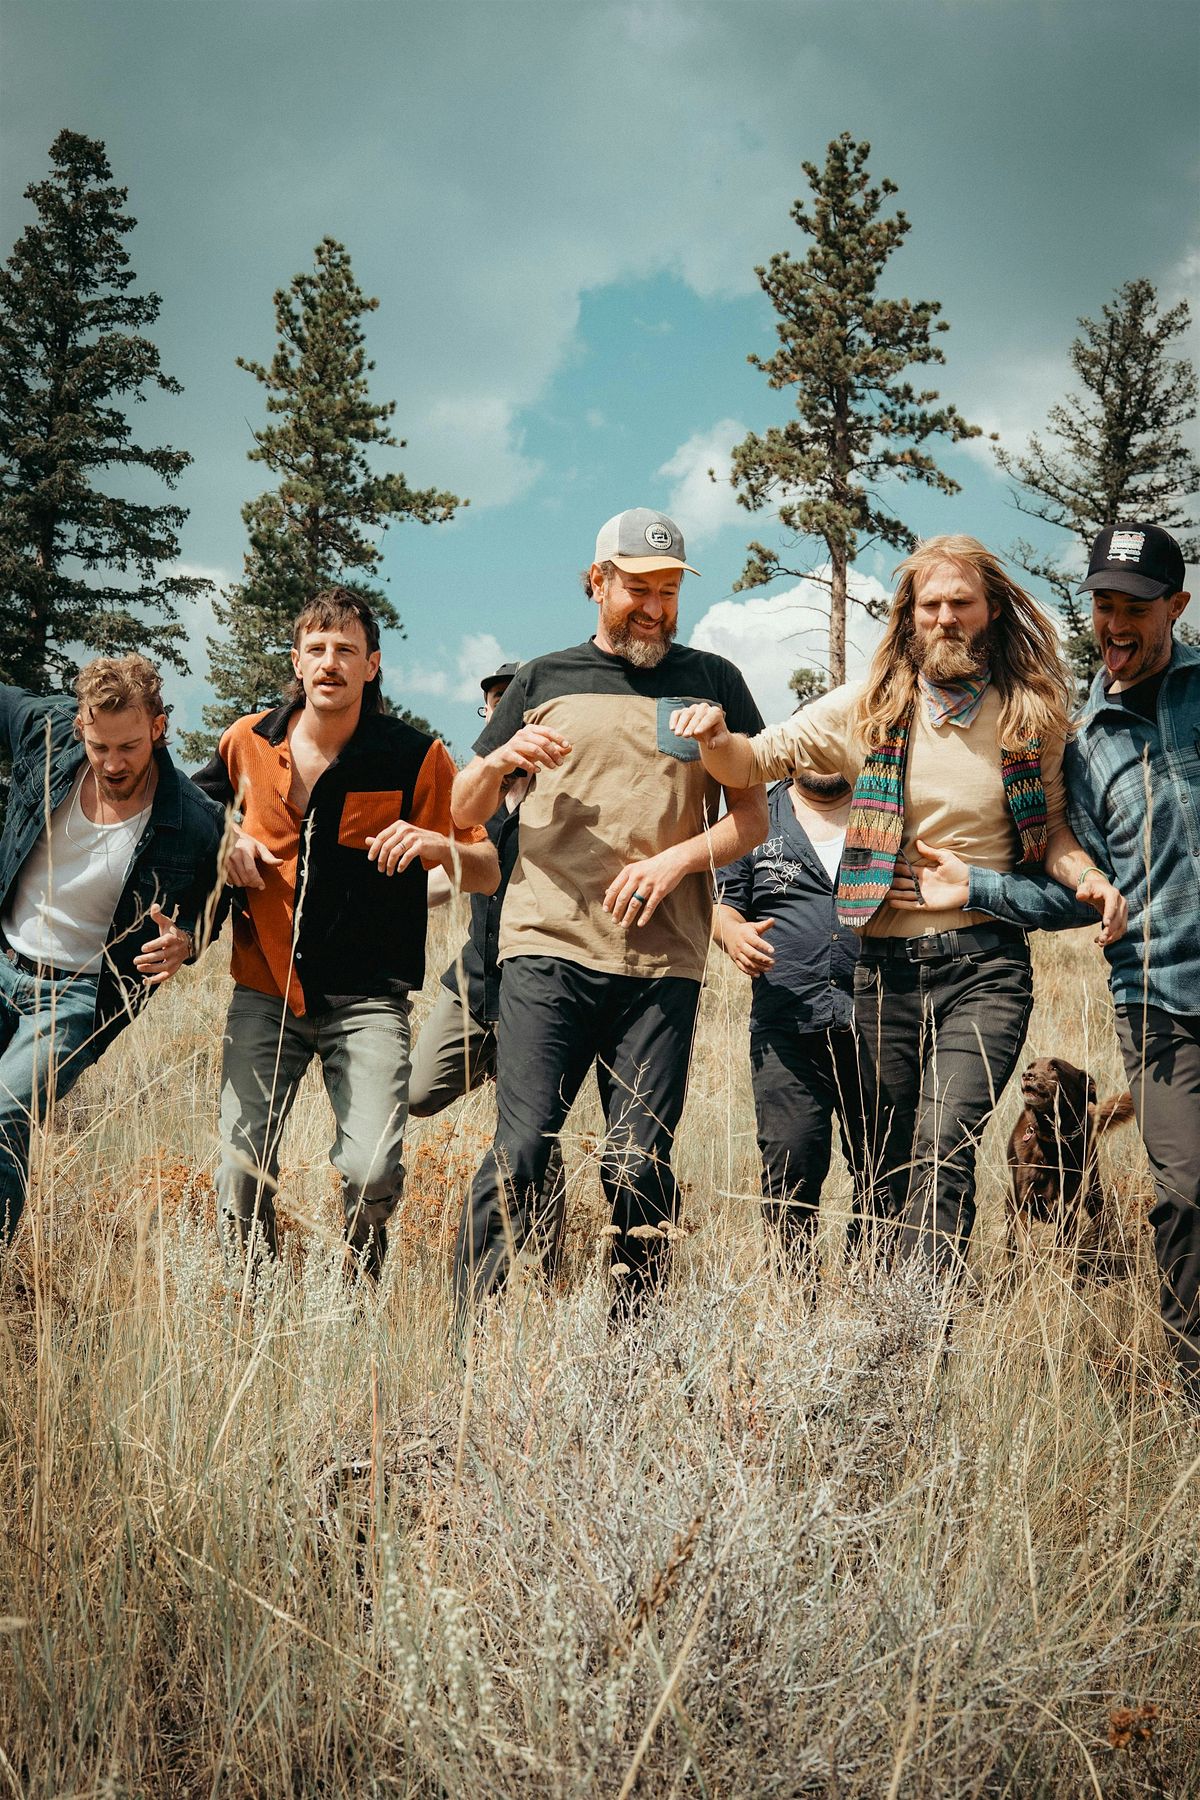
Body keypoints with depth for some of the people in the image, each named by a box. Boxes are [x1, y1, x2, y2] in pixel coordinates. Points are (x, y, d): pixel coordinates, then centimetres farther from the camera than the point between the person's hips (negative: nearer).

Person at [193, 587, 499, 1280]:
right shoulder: (249, 742, 4)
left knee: (372, 1172, -16)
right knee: (241, 1176, -2)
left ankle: (363, 1276, 17)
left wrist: (440, 846, -23)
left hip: (368, 998, -2)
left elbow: (488, 875, -1)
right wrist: (227, 846, 4)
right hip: (265, 991, 3)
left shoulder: (416, 756, -4)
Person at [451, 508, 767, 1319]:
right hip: (549, 949, 0)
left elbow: (753, 815, 11)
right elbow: (464, 813, 16)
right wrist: (502, 758, -6)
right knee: (522, 1149, -8)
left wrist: (677, 859, -7)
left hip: (663, 959, 0)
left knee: (638, 1165, -2)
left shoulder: (712, 681, 13)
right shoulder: (545, 679, 14)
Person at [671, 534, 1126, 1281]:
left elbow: (1051, 829, 15)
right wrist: (717, 739, -17)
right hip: (886, 965, 2)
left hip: (985, 965, -2)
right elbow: (758, 760, 6)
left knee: (942, 1156, -19)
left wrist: (1087, 875, -7)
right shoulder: (869, 707, 5)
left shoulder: (1032, 714, 5)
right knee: (889, 1169, 8)